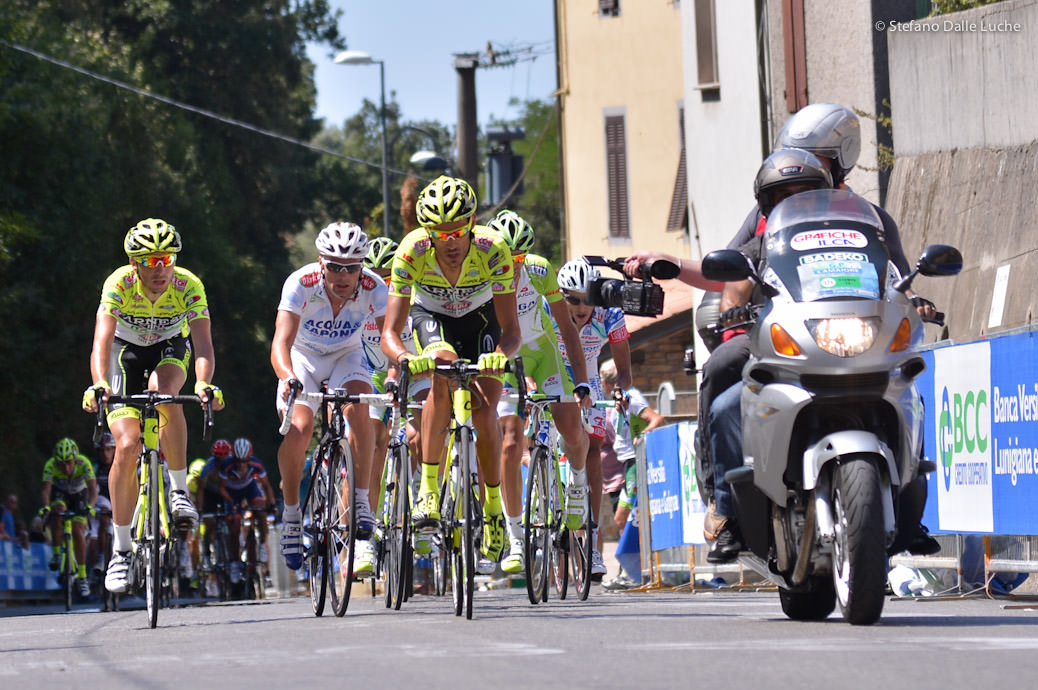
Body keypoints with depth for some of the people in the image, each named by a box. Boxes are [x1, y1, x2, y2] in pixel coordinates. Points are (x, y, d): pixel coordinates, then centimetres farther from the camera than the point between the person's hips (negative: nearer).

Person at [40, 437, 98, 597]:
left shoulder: (83, 463, -34)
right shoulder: (51, 465, -32)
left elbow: (93, 489, -40)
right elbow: (45, 488, -40)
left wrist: (89, 506, -60)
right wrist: (46, 507, -60)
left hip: (79, 494, 0)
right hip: (60, 493, 0)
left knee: (78, 532, -14)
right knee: (58, 512, -33)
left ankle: (82, 576, -3)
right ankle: (56, 553, -14)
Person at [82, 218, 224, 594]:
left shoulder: (189, 286, -28)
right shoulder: (119, 284, -30)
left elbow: (203, 344, -37)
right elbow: (102, 340, -41)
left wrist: (204, 383, -57)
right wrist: (99, 384, -59)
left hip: (171, 346, 0)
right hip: (127, 349, 0)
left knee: (165, 396, -36)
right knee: (127, 445, -15)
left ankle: (179, 489, -16)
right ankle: (121, 549, -5)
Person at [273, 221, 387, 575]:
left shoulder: (373, 288, -26)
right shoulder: (301, 284, -30)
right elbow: (281, 341, -39)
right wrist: (288, 378, -59)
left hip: (347, 357, 1)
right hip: (303, 358, -1)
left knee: (357, 410, -31)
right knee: (299, 429, -24)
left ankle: (361, 504, -21)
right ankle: (291, 512, 0)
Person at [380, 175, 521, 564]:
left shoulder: (493, 250, -34)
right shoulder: (412, 251, -33)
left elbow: (511, 330, -33)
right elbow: (390, 333, -33)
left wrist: (501, 354, -55)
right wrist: (403, 357, -56)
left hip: (480, 318, 0)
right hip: (431, 316, 0)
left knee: (484, 409, -16)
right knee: (443, 373, -32)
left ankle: (494, 510, 6)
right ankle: (428, 492, -29)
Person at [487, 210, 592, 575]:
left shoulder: (541, 271, -20)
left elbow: (566, 326, -11)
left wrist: (581, 381, -16)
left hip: (543, 350, 1)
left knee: (572, 431, -16)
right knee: (511, 445, -15)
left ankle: (578, 478, 20)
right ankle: (516, 539, -6)